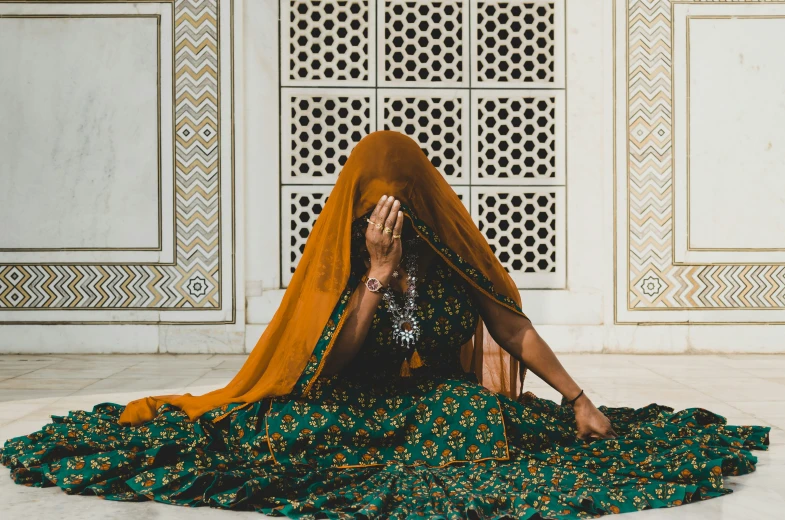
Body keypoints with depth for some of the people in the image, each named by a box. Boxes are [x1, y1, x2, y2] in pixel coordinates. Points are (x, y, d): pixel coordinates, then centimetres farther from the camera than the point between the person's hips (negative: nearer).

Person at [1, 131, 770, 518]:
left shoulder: (451, 252, -6)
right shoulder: (340, 255, -9)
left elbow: (514, 329, -2)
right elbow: (332, 360, -18)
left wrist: (578, 399, -6)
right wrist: (380, 272, -27)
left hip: (441, 395, 3)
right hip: (357, 403, -3)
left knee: (476, 414, -25)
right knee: (302, 427, -29)